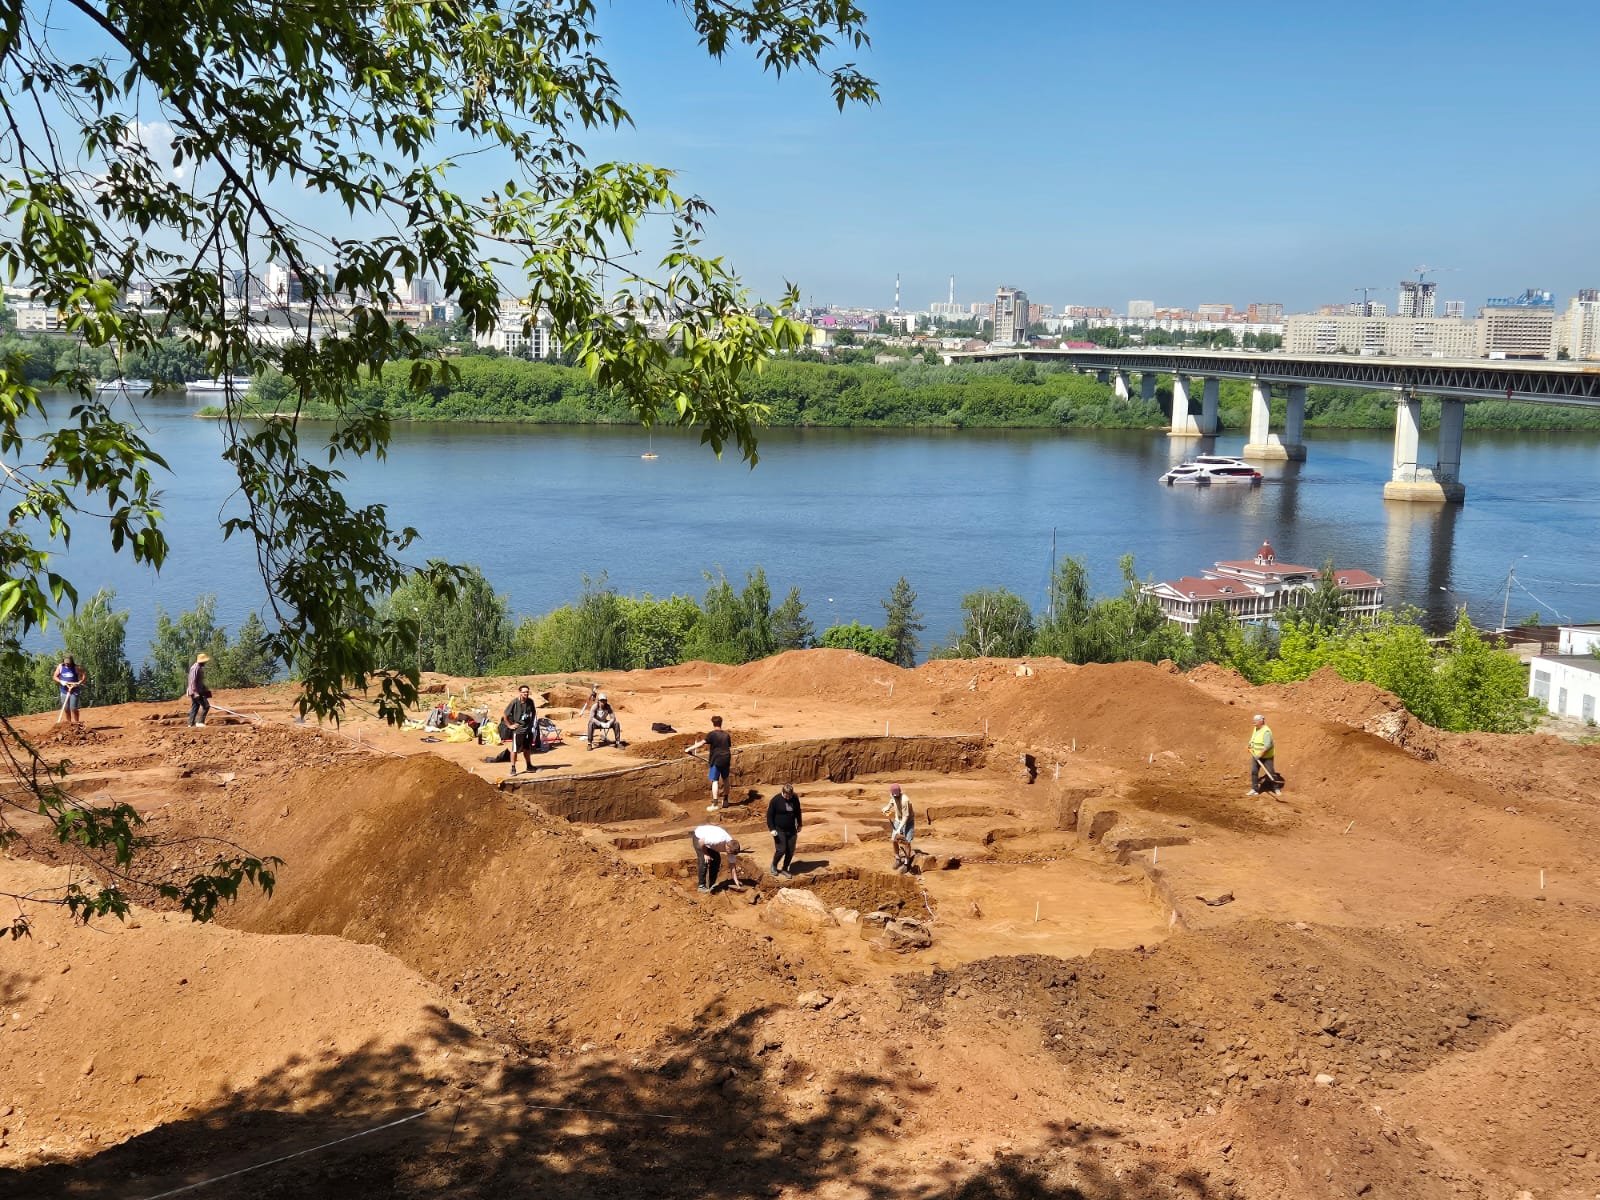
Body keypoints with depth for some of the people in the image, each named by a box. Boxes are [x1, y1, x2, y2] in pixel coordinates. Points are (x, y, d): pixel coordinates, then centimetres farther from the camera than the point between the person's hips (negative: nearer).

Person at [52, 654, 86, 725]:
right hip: (64, 691, 4)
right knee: (66, 709, 7)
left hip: (74, 691, -4)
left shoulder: (76, 668, -5)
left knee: (73, 708, -11)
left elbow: (85, 675, -2)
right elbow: (54, 677, 7)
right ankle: (69, 723, 17)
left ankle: (76, 723, -4)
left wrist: (79, 683, -13)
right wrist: (61, 682, -11)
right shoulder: (60, 667, 3)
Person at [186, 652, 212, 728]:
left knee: (195, 707, 12)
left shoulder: (200, 668, 13)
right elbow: (193, 681, -23)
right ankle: (200, 722, -11)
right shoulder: (195, 668, -18)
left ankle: (191, 723, 14)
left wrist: (205, 689, 27)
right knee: (206, 706, -11)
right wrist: (195, 692, -26)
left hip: (198, 691, 10)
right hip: (196, 691, -10)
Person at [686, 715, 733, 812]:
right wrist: (731, 763, 23)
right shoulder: (726, 734, 10)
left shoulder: (712, 734, -8)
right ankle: (725, 801, 31)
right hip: (726, 759, 6)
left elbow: (701, 743, -16)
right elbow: (730, 749, 15)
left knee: (715, 781, -5)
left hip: (716, 760, -6)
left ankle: (715, 804, -13)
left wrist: (690, 749, -14)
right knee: (725, 779, 21)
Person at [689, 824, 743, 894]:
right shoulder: (718, 840, -41)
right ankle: (701, 886, -10)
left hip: (708, 837, 7)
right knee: (704, 861, -18)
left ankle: (712, 885, 10)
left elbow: (732, 866, -10)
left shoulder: (731, 847, -18)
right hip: (699, 837, -7)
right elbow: (700, 842, -30)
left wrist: (736, 882, -13)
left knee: (716, 860, 0)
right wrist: (705, 854, -17)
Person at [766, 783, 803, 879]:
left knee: (790, 851, 4)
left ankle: (784, 869, 22)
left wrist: (799, 825, 19)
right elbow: (769, 815, -11)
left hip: (791, 830, 4)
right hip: (779, 830, -4)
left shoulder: (795, 799, -4)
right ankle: (774, 865, 20)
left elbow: (798, 812, 13)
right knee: (781, 850, -8)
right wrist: (772, 829, -15)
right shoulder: (775, 800, -16)